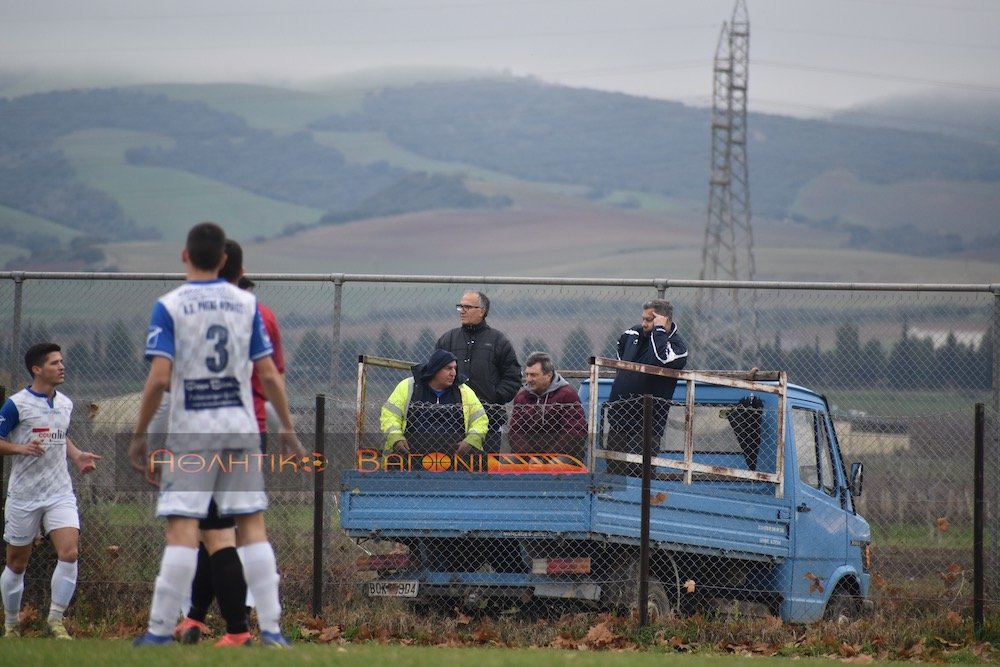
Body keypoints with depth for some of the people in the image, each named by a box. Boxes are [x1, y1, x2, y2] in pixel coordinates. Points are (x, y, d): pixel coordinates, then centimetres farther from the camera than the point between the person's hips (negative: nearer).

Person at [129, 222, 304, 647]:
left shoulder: (169, 306, -5)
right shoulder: (246, 304, 4)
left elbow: (159, 378, -12)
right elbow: (269, 376, 2)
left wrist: (138, 436, -5)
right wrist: (287, 429, 11)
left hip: (190, 429, -3)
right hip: (241, 427, 3)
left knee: (182, 529, -5)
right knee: (252, 524, 6)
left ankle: (160, 630, -6)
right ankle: (271, 628, 4)